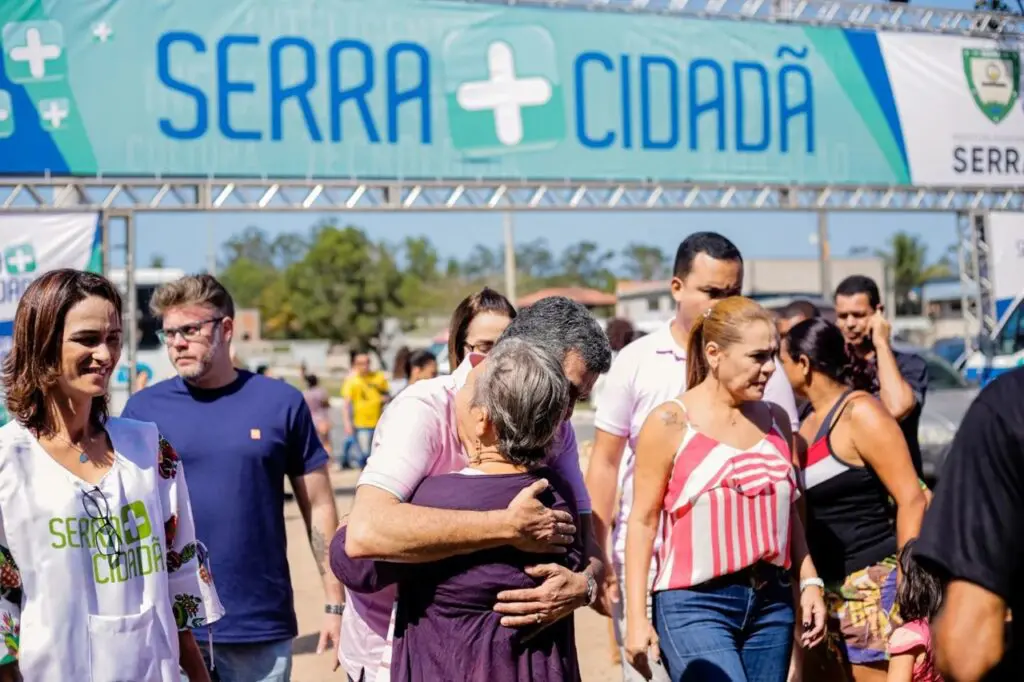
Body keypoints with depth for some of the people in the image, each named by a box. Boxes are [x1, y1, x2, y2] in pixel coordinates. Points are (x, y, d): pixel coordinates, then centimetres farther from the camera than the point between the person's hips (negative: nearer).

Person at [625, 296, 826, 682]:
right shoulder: (672, 423, -6)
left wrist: (809, 582, 10)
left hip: (771, 603, 6)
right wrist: (637, 618, -9)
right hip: (695, 606, -5)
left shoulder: (775, 420, 10)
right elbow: (643, 520, -5)